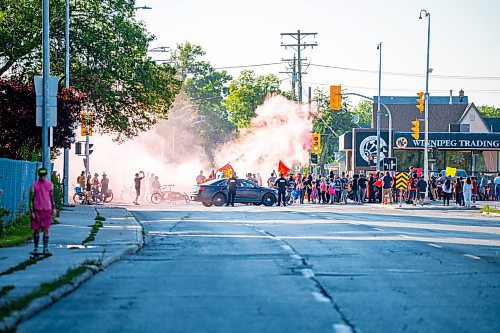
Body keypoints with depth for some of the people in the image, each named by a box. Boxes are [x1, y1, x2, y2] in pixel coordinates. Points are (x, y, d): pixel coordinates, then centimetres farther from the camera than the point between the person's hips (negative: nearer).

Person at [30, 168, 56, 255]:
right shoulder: (34, 185, 0)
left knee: (46, 230, -4)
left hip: (47, 211, 1)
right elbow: (31, 199, 1)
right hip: (37, 211, -1)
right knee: (36, 230, 4)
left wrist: (54, 208, 8)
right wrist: (32, 212, -4)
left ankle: (45, 249, -4)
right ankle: (35, 248, 14)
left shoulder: (50, 184, 8)